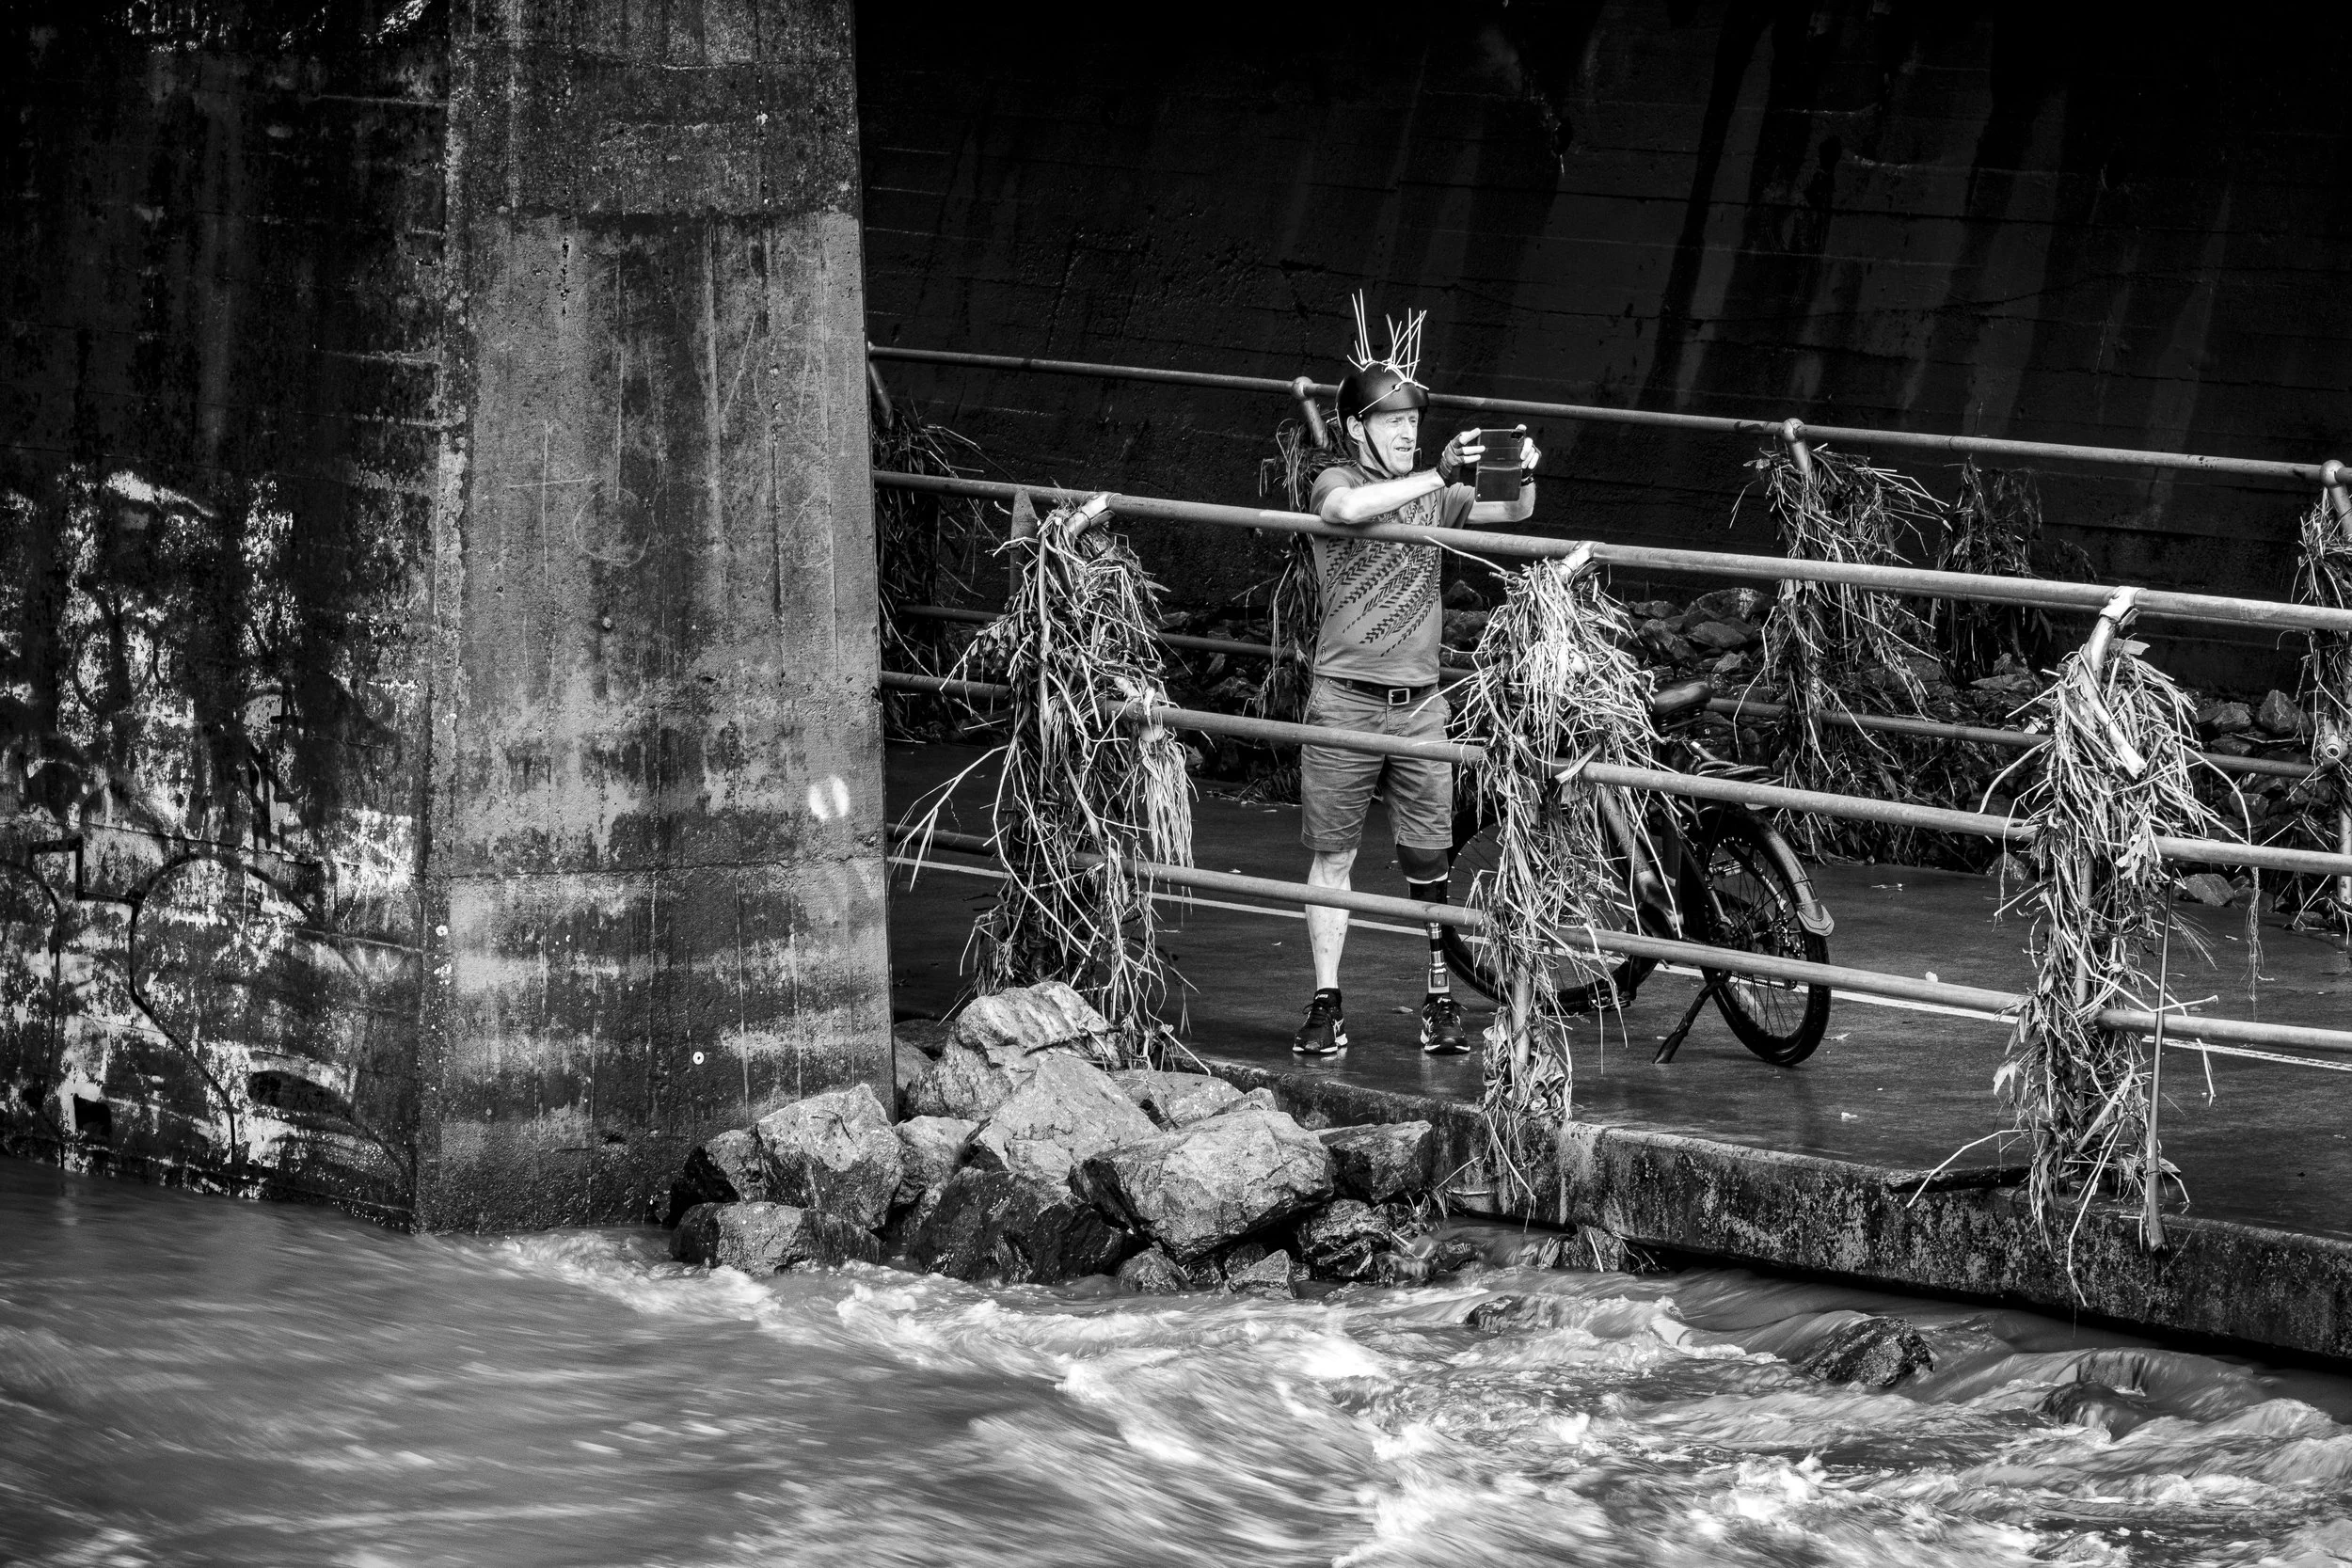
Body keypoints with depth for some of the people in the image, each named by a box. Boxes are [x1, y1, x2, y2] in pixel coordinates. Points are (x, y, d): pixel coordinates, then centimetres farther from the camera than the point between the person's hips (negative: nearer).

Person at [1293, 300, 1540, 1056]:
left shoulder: (1432, 494, 10)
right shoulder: (1337, 482, -4)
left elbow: (1513, 514, 6)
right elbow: (1346, 508, -28)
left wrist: (1525, 475, -16)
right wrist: (1439, 475, -32)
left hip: (1420, 702, 3)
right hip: (1344, 701, -3)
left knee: (1429, 860, 3)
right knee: (1332, 853, 3)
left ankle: (1441, 1001, 9)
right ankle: (1326, 1003, 7)